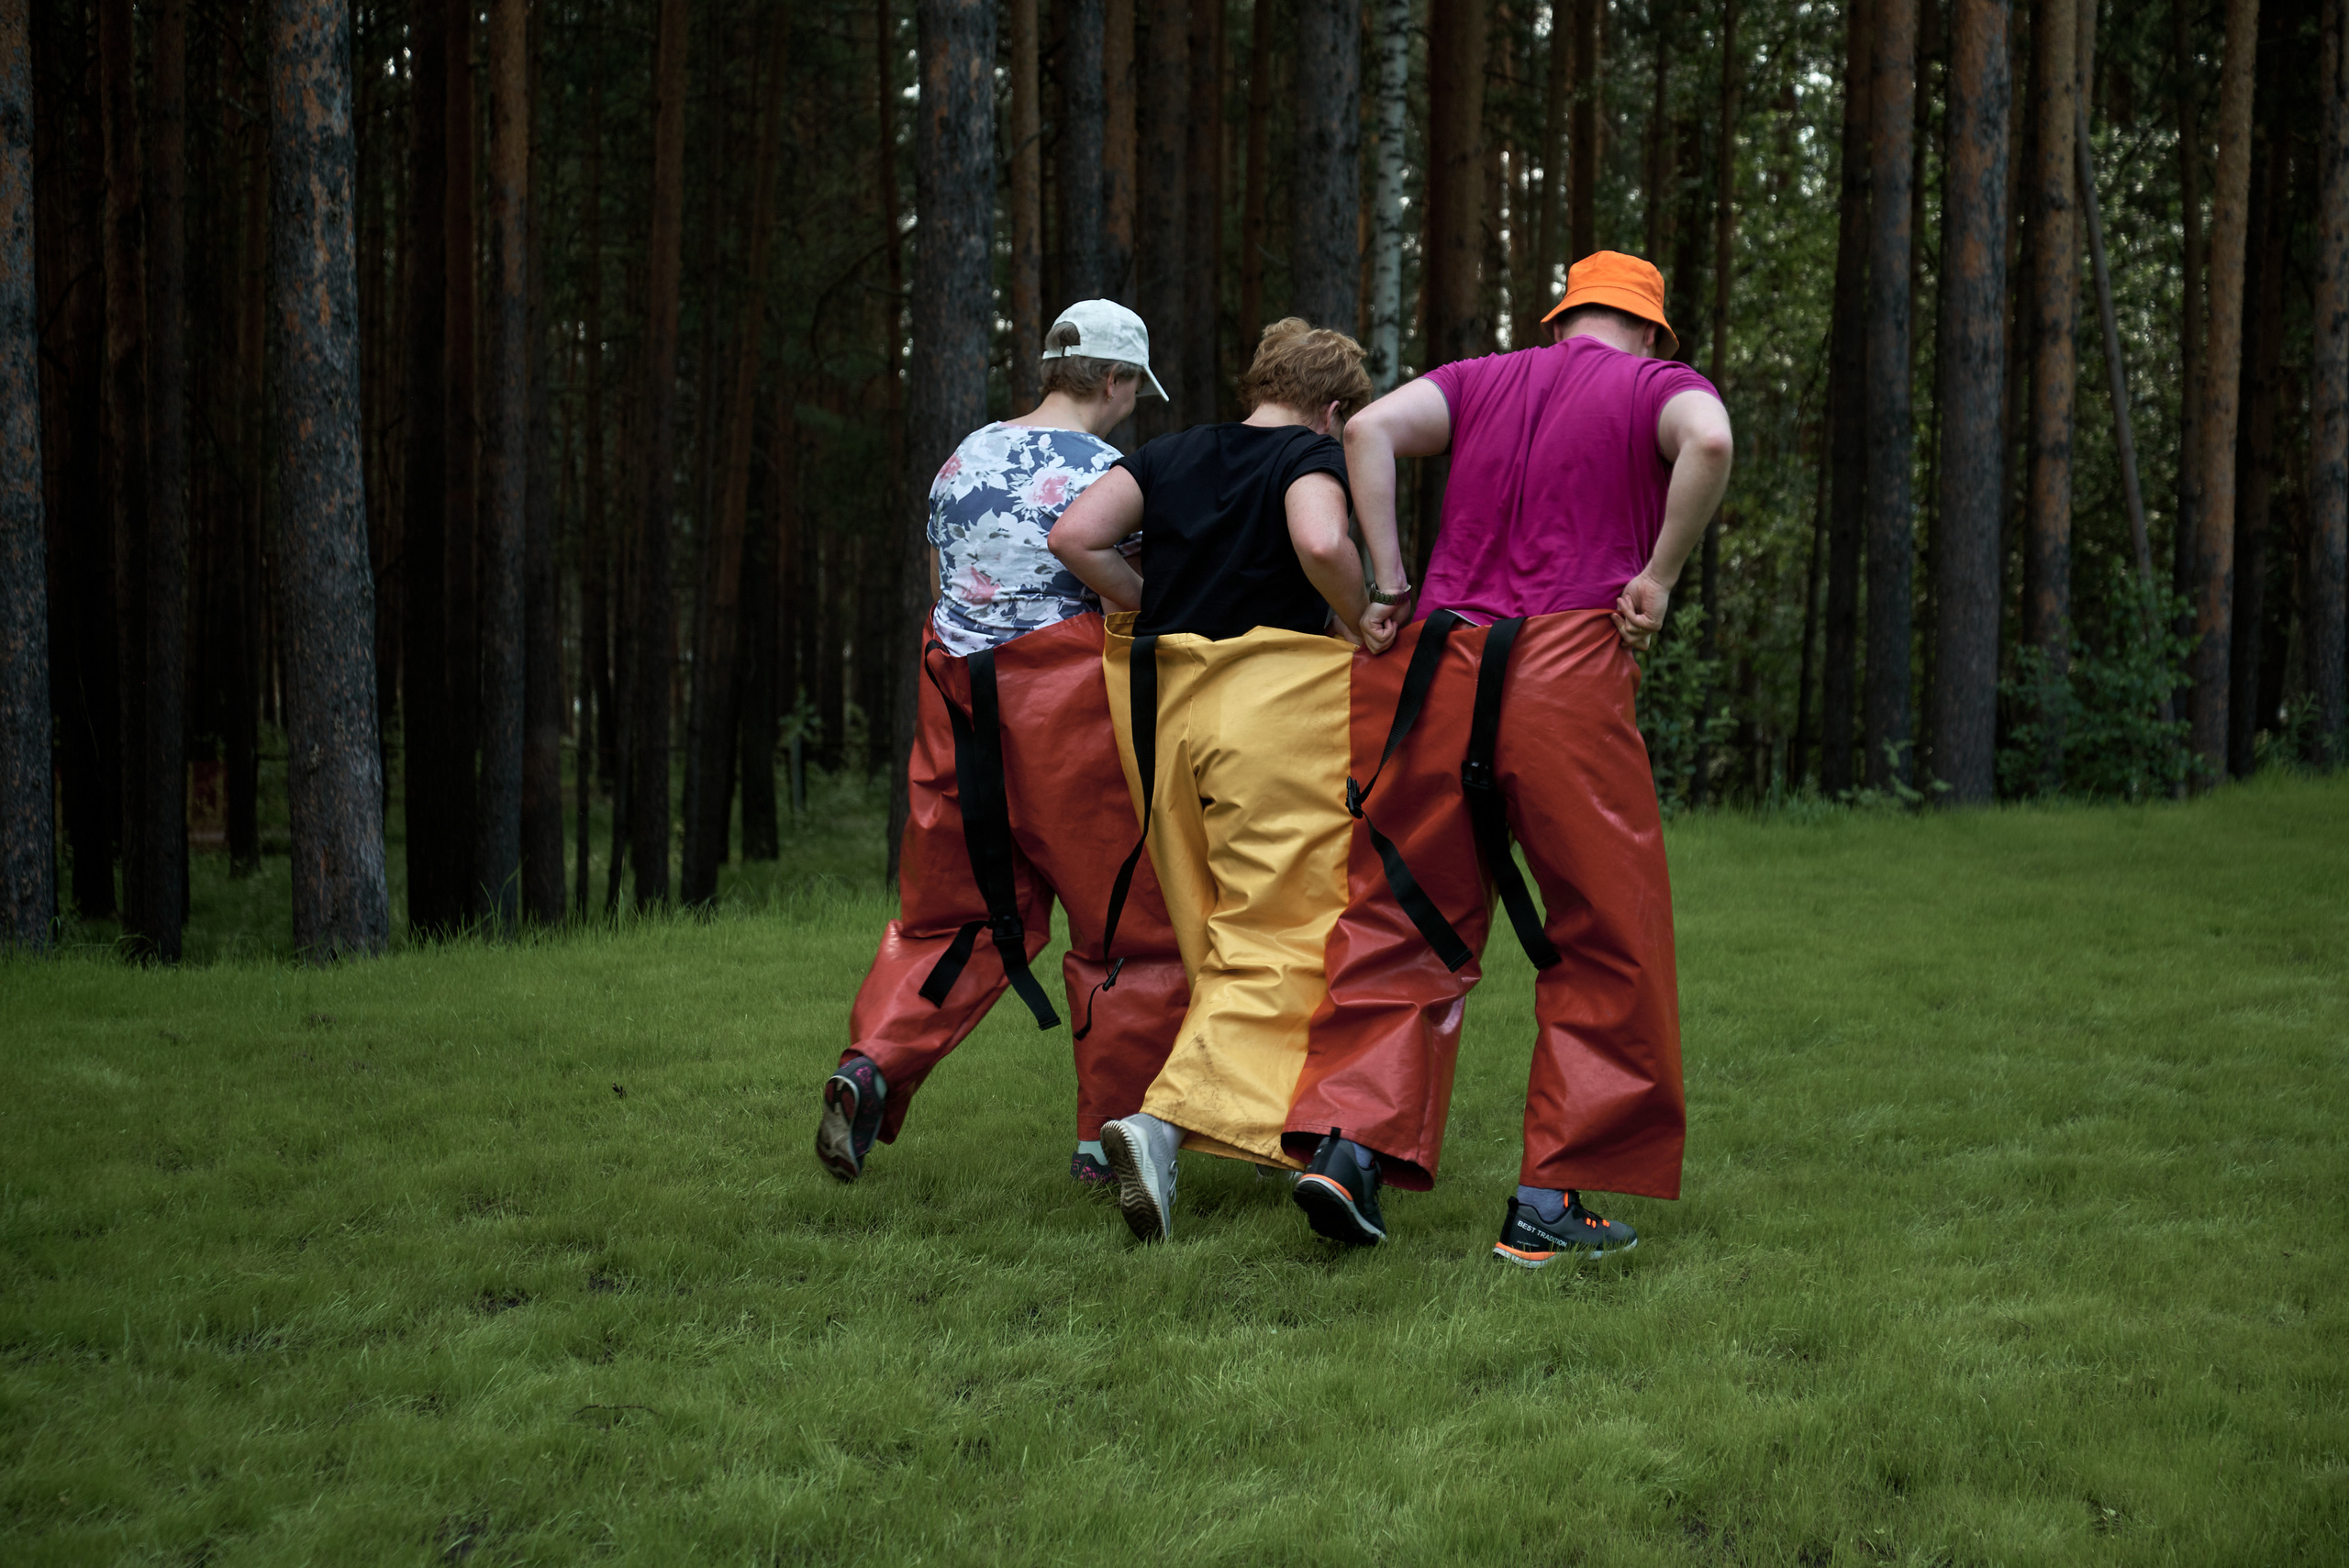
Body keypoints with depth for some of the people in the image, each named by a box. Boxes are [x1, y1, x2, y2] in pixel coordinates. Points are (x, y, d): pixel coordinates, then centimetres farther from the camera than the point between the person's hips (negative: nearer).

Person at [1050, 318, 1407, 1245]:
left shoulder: (1172, 455, 15)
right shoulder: (1313, 456, 0)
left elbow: (1075, 537, 2)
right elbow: (1320, 543, -21)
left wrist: (1157, 611, 10)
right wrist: (1359, 622, -4)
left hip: (1165, 704, 6)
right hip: (1277, 698, -6)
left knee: (1219, 937, 17)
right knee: (1278, 945, -3)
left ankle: (1278, 1129, 26)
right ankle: (1168, 1121, -21)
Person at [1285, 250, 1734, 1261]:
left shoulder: (1481, 380, 19)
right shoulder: (1661, 385, 10)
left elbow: (1373, 429, 2)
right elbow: (1708, 442, -14)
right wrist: (1659, 577, -5)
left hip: (1440, 662, 4)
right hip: (1568, 675, -4)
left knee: (1410, 920, 12)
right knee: (1605, 944, 7)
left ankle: (1351, 1132, -5)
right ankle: (1549, 1202, 6)